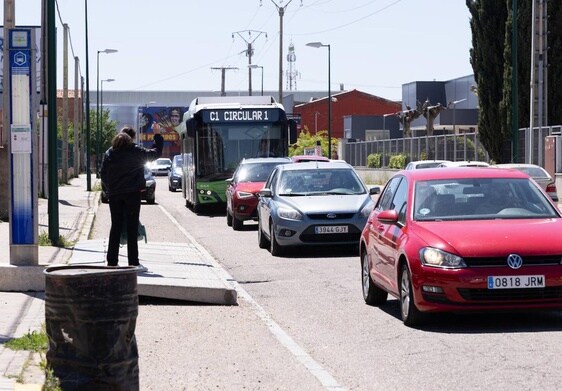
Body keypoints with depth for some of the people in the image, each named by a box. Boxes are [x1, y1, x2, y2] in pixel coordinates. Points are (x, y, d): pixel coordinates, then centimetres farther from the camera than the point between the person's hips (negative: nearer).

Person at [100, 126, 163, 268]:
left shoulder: (110, 152, 3)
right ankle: (133, 262, -2)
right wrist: (157, 135, 19)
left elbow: (103, 173, 3)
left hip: (114, 194, 3)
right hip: (132, 194, -3)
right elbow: (156, 153, 8)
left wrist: (109, 187, 15)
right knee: (132, 227, 0)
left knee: (115, 227, 9)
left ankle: (112, 261, 7)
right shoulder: (137, 152, -5)